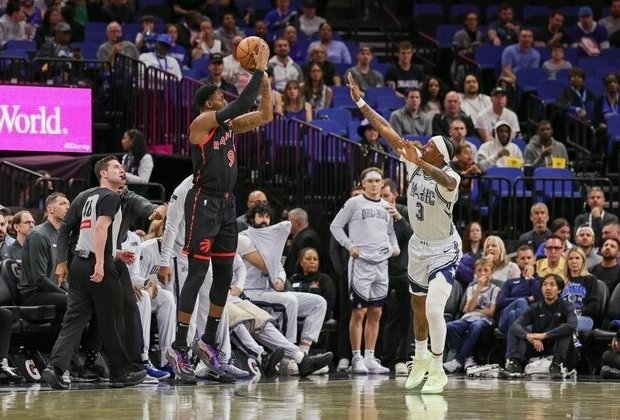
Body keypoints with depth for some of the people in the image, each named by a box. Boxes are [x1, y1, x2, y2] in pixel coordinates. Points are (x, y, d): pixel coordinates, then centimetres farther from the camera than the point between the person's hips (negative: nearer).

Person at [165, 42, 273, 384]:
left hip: (226, 203, 8)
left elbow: (264, 115, 14)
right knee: (197, 273, -10)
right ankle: (179, 347, -9)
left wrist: (265, 77, 4)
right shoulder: (202, 122, -11)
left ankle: (208, 341, 19)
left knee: (224, 274, 9)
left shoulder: (229, 124, 13)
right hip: (204, 202, -8)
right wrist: (259, 70, -15)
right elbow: (242, 104, -21)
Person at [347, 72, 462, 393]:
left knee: (433, 309, -21)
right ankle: (421, 358, 41)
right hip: (419, 246, 7)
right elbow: (386, 131, -8)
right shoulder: (416, 164, -8)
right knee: (418, 307, 20)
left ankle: (437, 370, -9)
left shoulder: (450, 177, -25)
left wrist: (419, 162, -68)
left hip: (444, 251, -7)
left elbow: (444, 180, -52)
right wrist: (360, 102, -11)